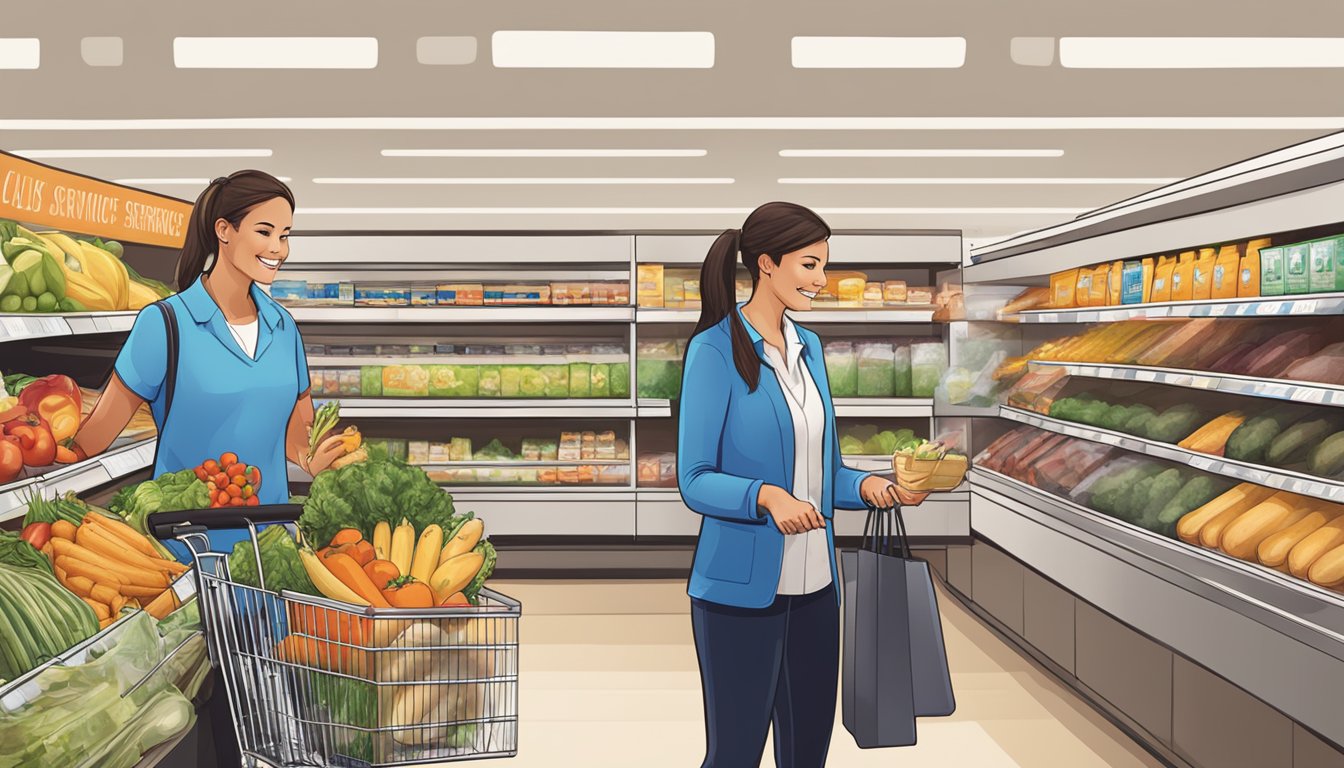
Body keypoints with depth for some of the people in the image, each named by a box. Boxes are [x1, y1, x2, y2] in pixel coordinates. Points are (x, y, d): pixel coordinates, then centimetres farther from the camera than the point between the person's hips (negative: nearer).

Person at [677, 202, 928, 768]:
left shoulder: (808, 347, 10)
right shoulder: (716, 349, -11)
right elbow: (695, 480, -14)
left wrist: (868, 486, -2)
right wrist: (766, 495, -30)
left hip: (814, 585, 7)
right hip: (742, 587, -7)